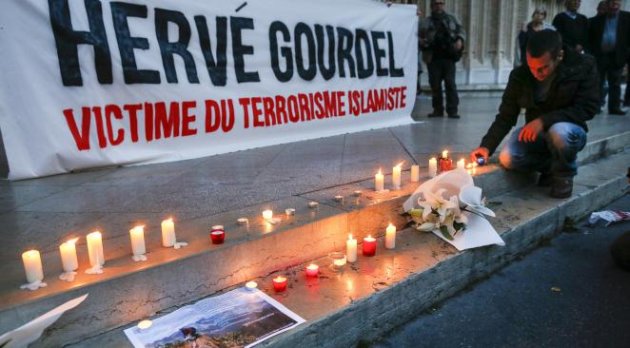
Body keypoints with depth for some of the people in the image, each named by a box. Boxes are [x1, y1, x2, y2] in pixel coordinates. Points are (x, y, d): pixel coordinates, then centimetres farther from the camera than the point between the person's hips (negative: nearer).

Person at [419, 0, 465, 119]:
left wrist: (460, 39, -6)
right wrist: (421, 41, -15)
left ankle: (452, 110, -1)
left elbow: (461, 30, 15)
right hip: (433, 58, 0)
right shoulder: (427, 22, 10)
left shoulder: (451, 19, 13)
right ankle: (438, 109, 14)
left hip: (449, 57, 0)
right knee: (435, 84, 3)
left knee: (450, 83, -5)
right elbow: (420, 37, 9)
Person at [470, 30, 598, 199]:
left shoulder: (584, 66, -18)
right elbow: (506, 116, -8)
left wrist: (544, 120, -32)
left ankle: (564, 173, -6)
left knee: (559, 132, -38)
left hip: (569, 130, -2)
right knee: (507, 158, -25)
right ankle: (551, 166, 5)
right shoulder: (520, 75, -11)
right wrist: (487, 146, -21)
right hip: (535, 133, 3)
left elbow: (587, 108, -20)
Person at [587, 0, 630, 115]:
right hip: (599, 56, 0)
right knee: (597, 83, 3)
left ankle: (614, 107, 8)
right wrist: (591, 54, -2)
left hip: (616, 57, 0)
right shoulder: (597, 20, 7)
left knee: (615, 84, 4)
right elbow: (590, 38, 7)